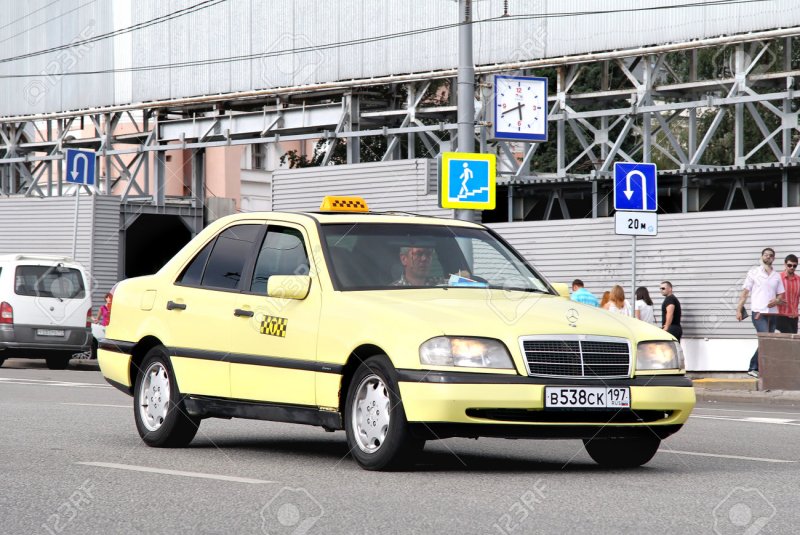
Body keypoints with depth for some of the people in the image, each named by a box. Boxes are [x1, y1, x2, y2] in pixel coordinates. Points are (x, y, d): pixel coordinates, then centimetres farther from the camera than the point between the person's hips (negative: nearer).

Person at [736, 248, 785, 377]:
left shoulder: (777, 276, 15)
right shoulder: (754, 272, 4)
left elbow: (781, 295, 17)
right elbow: (745, 292, 2)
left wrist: (777, 300, -7)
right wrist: (739, 310, -6)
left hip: (772, 313, 5)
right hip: (758, 313, -5)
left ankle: (753, 368, 9)